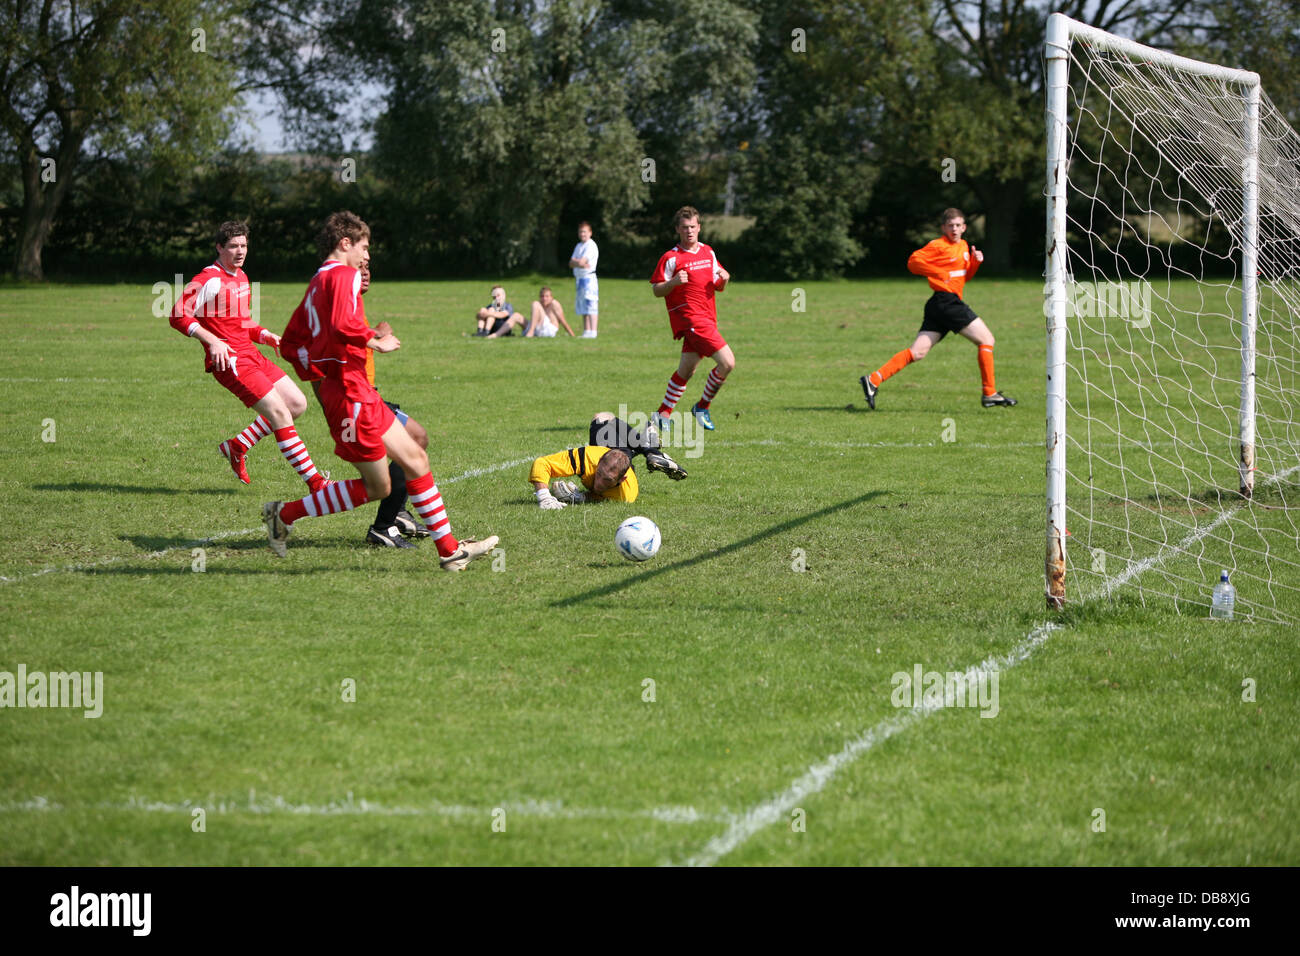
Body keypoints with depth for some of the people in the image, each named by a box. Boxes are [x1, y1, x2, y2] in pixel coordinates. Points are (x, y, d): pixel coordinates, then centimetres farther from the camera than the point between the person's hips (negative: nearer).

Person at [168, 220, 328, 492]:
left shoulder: (241, 276, 16)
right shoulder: (208, 280, -12)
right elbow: (178, 316, -16)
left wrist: (264, 334, 9)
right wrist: (212, 341, -23)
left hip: (251, 355, 9)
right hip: (229, 361, -9)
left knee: (297, 404, 7)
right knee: (280, 413, -15)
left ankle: (236, 447, 16)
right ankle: (315, 483, -12)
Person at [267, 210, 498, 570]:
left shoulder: (318, 282, 19)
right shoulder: (343, 275, -9)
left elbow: (292, 341, 22)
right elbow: (342, 325, -27)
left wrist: (318, 373, 20)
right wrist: (378, 342, -13)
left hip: (357, 390, 10)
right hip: (350, 389, -10)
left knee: (415, 459, 9)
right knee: (376, 487, -4)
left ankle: (449, 550, 10)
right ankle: (284, 514, 2)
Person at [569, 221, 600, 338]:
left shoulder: (591, 246, -10)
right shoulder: (578, 246, 18)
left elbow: (582, 262, -17)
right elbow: (571, 264, 9)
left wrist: (575, 262, 2)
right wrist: (580, 263, -10)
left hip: (589, 278, -9)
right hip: (579, 279, 9)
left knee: (591, 306, -13)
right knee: (582, 308, 9)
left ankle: (592, 332, -19)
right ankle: (586, 332, 12)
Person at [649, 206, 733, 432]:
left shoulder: (708, 252, 14)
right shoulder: (671, 258, -6)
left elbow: (717, 286, 22)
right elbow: (657, 290, -4)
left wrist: (724, 279, -1)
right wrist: (674, 282, -24)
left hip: (707, 318, 7)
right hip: (689, 318, -7)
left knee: (686, 370, 12)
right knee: (727, 363, -15)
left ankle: (663, 414, 22)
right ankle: (702, 407, 1)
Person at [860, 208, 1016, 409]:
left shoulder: (964, 246, 21)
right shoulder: (938, 245, -5)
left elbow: (964, 277, 29)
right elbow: (913, 261, -12)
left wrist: (975, 262, 9)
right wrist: (940, 273, -21)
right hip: (946, 300, -9)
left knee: (918, 352, 0)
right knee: (986, 339, -4)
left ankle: (874, 380, -6)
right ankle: (990, 394, -1)